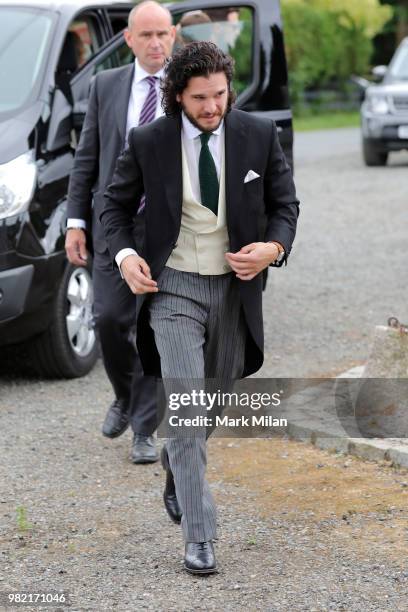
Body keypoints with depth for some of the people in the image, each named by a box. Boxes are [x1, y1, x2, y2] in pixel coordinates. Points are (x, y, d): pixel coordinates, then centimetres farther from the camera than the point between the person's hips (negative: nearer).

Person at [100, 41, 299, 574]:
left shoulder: (259, 135, -4)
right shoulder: (148, 141, -7)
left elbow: (285, 204, 6)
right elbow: (116, 204, 6)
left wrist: (275, 247, -14)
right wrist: (124, 254, -12)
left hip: (236, 287, 3)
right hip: (174, 289, -3)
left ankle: (177, 477, 48)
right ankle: (199, 537, -9)